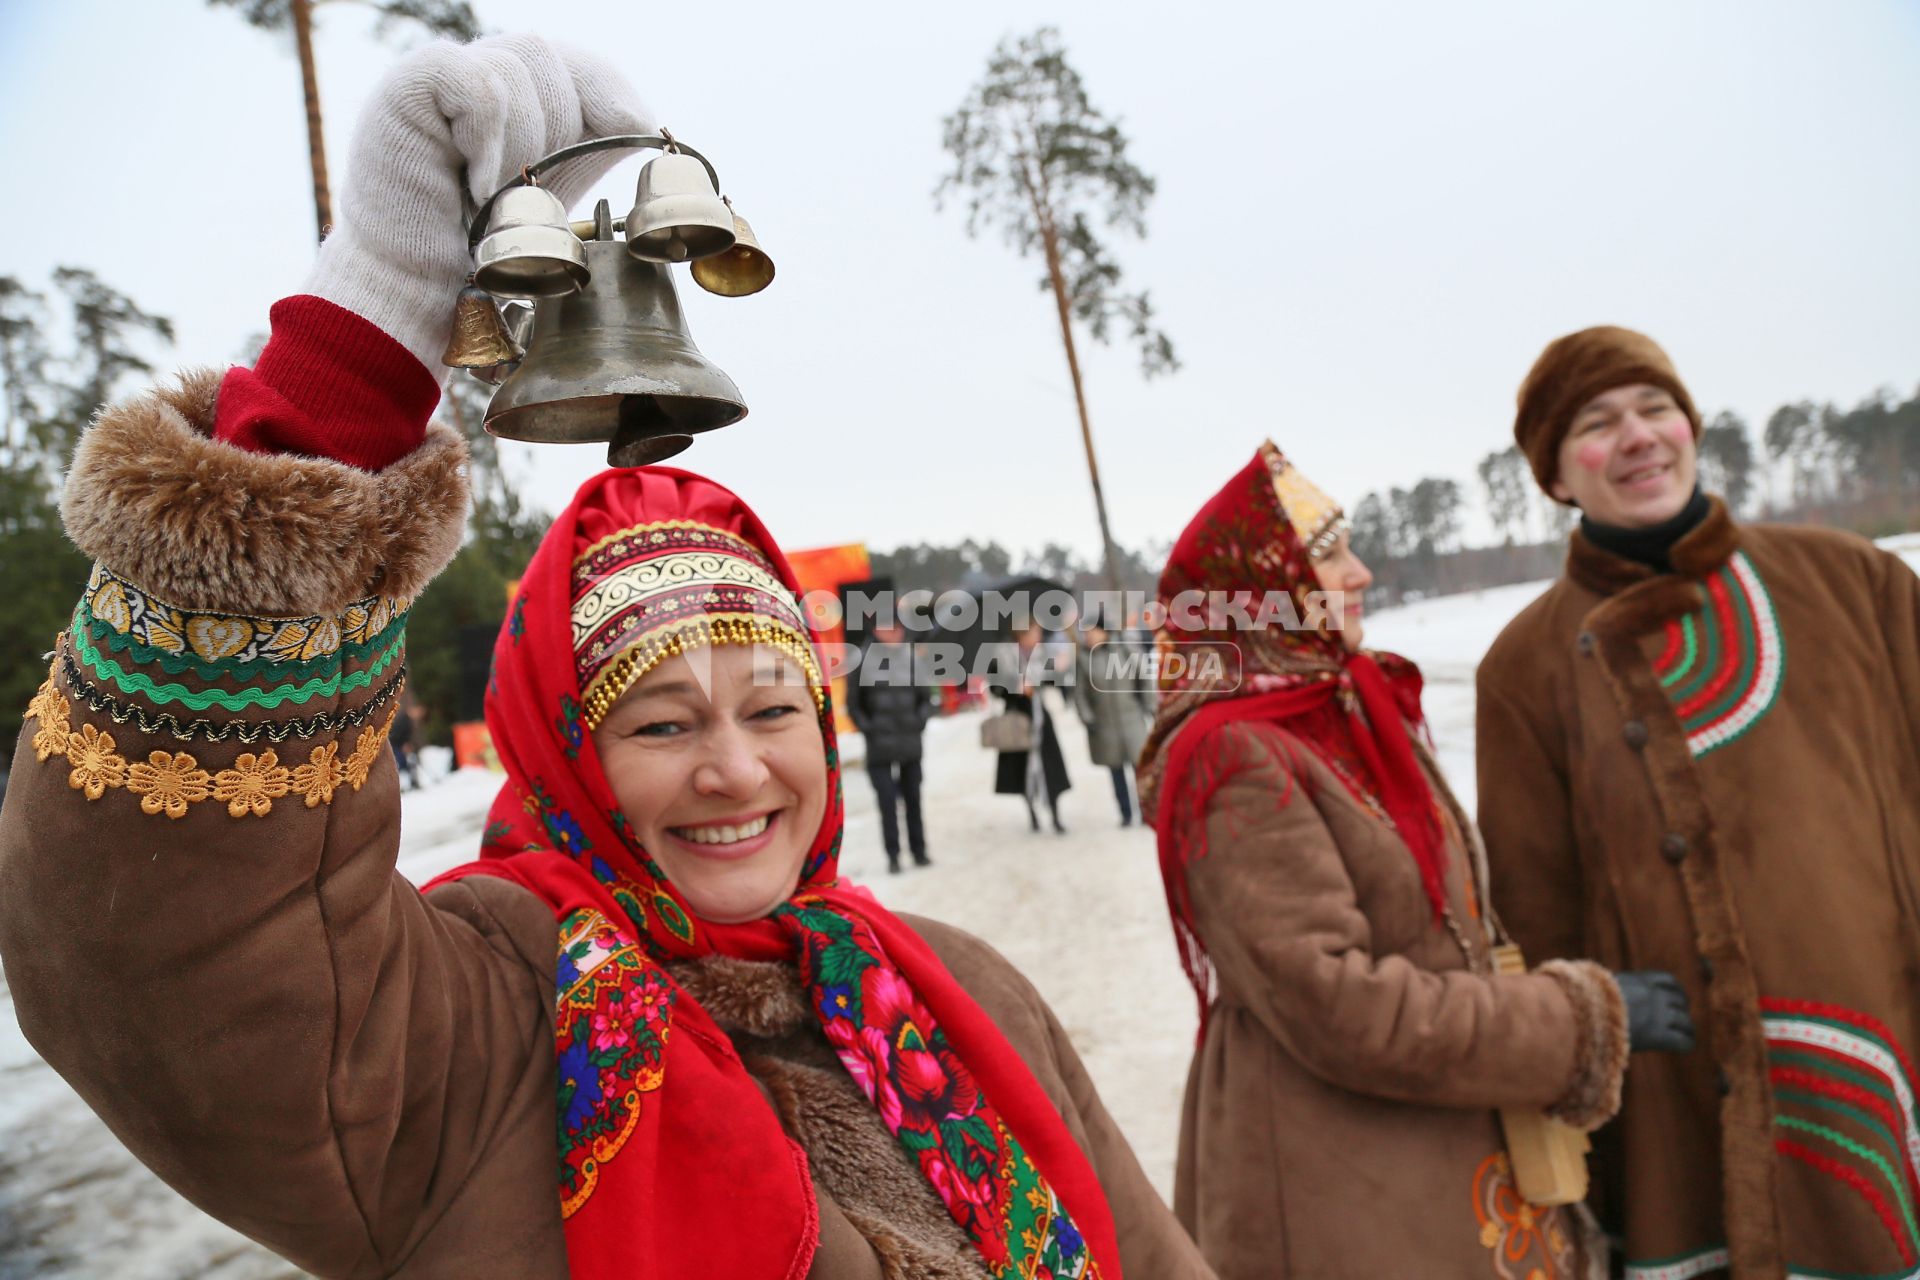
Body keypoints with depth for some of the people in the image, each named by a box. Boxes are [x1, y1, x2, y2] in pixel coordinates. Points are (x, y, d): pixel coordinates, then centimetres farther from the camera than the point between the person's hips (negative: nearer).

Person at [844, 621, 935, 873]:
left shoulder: (913, 660, 2)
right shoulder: (864, 661, -3)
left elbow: (926, 698, 9)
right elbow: (853, 704, 3)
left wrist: (919, 722, -5)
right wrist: (867, 728, -6)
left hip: (910, 745, 2)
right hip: (879, 748, -2)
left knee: (913, 798, 10)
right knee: (887, 801, -5)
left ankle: (919, 851, 21)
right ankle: (893, 856, 4)